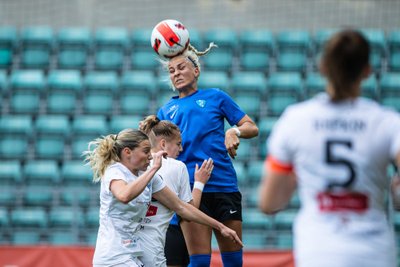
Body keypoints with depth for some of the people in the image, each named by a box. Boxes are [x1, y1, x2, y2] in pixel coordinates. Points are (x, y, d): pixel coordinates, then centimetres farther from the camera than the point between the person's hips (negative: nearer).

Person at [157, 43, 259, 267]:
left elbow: (252, 128, 10)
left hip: (225, 185, 0)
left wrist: (234, 131, -10)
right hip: (190, 188, 0)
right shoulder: (166, 110, 18)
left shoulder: (215, 96, 13)